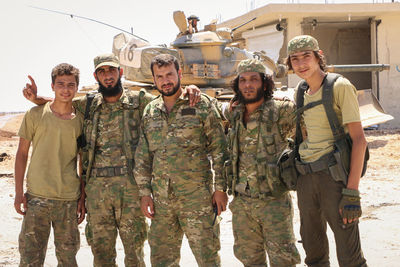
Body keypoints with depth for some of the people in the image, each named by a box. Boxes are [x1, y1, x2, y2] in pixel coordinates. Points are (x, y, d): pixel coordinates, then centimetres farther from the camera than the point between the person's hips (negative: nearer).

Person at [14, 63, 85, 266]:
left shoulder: (81, 120, 5)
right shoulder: (35, 114, 1)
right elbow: (22, 153, 5)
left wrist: (83, 197, 6)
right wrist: (19, 192, -1)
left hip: (69, 199, 1)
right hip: (36, 197, -1)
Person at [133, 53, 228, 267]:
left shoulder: (202, 105, -1)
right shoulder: (149, 112, 11)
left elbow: (219, 149, -2)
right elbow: (143, 156, 14)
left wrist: (220, 188, -6)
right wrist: (144, 193, 8)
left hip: (197, 195, -4)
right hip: (161, 198, 4)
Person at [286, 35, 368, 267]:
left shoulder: (340, 87, -7)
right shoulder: (302, 93, 13)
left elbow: (359, 139, -13)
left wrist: (352, 192, -19)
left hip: (334, 175, -7)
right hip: (306, 177, 7)